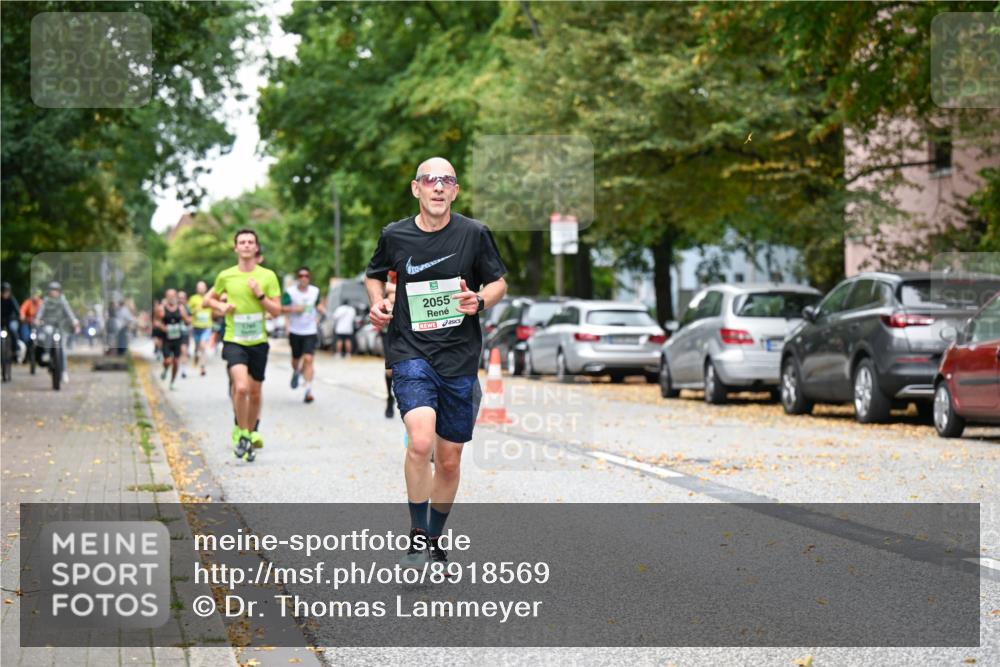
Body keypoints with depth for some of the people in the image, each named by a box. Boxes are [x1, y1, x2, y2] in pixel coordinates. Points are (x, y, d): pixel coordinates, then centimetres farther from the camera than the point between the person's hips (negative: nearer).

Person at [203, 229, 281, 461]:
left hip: (258, 341, 2)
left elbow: (276, 310, 0)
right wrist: (222, 306, -2)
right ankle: (242, 434, -4)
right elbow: (208, 299, 18)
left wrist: (259, 294, -14)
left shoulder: (268, 276, 1)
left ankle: (250, 432, 31)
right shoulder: (226, 276, 1)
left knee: (254, 392, 10)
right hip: (234, 341, -2)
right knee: (241, 387, -21)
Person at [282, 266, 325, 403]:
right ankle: (296, 372, 53)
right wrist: (294, 309, -26)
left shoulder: (315, 291, 4)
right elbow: (282, 308, -9)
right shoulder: (290, 292, -6)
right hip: (295, 332, 0)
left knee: (308, 359, -14)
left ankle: (308, 390, -18)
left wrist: (323, 311, -3)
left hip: (310, 332, 0)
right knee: (296, 358, 15)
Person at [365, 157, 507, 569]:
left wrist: (480, 300, -11)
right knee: (420, 441, -24)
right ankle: (417, 536, -7)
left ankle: (435, 541, 30)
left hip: (460, 358, 2)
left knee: (449, 458, 9)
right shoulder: (394, 235, 1)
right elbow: (374, 275, 20)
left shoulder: (474, 234, -1)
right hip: (410, 353, -1)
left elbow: (499, 283, 10)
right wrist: (378, 303, 1)